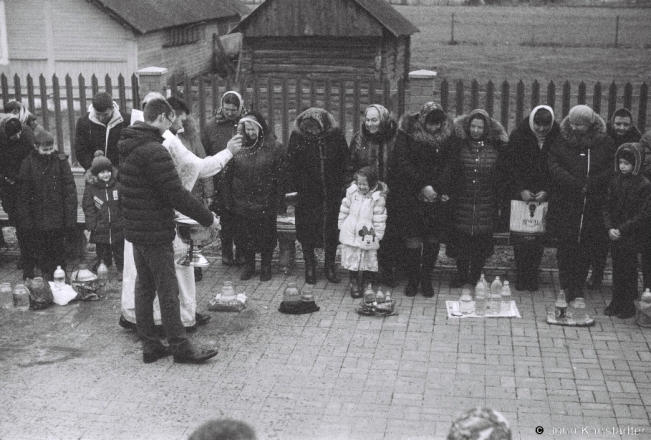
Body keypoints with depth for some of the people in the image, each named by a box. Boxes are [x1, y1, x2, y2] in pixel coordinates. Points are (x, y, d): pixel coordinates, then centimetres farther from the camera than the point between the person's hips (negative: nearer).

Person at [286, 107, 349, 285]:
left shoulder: (335, 135, -5)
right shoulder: (297, 136, -6)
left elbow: (345, 162, 4)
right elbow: (291, 166, -1)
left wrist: (342, 184, -1)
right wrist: (293, 189, -7)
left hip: (332, 194, 0)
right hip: (307, 194, 0)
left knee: (332, 232, 6)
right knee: (307, 231, 6)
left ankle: (330, 268, 21)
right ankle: (310, 268, 21)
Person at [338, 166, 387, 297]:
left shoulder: (378, 198, -11)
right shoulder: (352, 191, -1)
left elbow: (379, 219, -6)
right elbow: (344, 209, 9)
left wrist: (378, 236, -3)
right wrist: (341, 226, 12)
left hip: (367, 236, -3)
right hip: (350, 232, 3)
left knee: (367, 259, 5)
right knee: (351, 257, 8)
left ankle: (366, 284, 22)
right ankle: (353, 282, 23)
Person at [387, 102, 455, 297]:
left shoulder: (448, 132, -1)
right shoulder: (408, 130, -9)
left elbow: (448, 163, 1)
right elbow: (402, 162, -10)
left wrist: (439, 188, -12)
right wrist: (422, 186, -16)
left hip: (437, 195, 2)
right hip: (410, 192, -2)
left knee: (433, 238, 2)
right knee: (412, 238, -1)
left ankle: (426, 278, 16)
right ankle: (412, 279, 13)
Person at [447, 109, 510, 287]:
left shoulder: (496, 147, 2)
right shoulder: (459, 144, -1)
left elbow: (503, 174, 8)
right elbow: (450, 171, 3)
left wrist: (499, 194, 3)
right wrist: (451, 192, -4)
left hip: (487, 205, 1)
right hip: (462, 202, 0)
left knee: (482, 239, 5)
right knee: (461, 239, 3)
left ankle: (476, 276, 21)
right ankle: (461, 274, 19)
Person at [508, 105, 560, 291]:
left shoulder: (558, 137, -3)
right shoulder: (519, 135, -3)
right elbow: (513, 165, -2)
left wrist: (546, 191, -10)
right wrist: (521, 190, -11)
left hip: (544, 194, 0)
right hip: (521, 193, 0)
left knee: (539, 236, -1)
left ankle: (532, 275, 9)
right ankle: (521, 276, 7)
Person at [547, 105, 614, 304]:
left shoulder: (605, 143, 4)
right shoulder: (561, 141, 4)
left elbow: (612, 168, 1)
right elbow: (553, 166, -5)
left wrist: (591, 184, -14)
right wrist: (576, 184, -17)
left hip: (593, 205, 0)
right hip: (565, 204, 0)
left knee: (585, 249, 3)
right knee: (565, 246, -3)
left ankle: (578, 286, 14)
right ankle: (567, 287, 4)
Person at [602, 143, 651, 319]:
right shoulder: (616, 181, 5)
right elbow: (608, 206, 8)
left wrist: (623, 230, -16)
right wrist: (610, 228, -7)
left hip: (632, 237, -4)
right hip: (615, 236, 5)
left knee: (629, 270, 1)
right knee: (617, 269, 11)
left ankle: (628, 306, 10)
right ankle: (616, 302, 21)